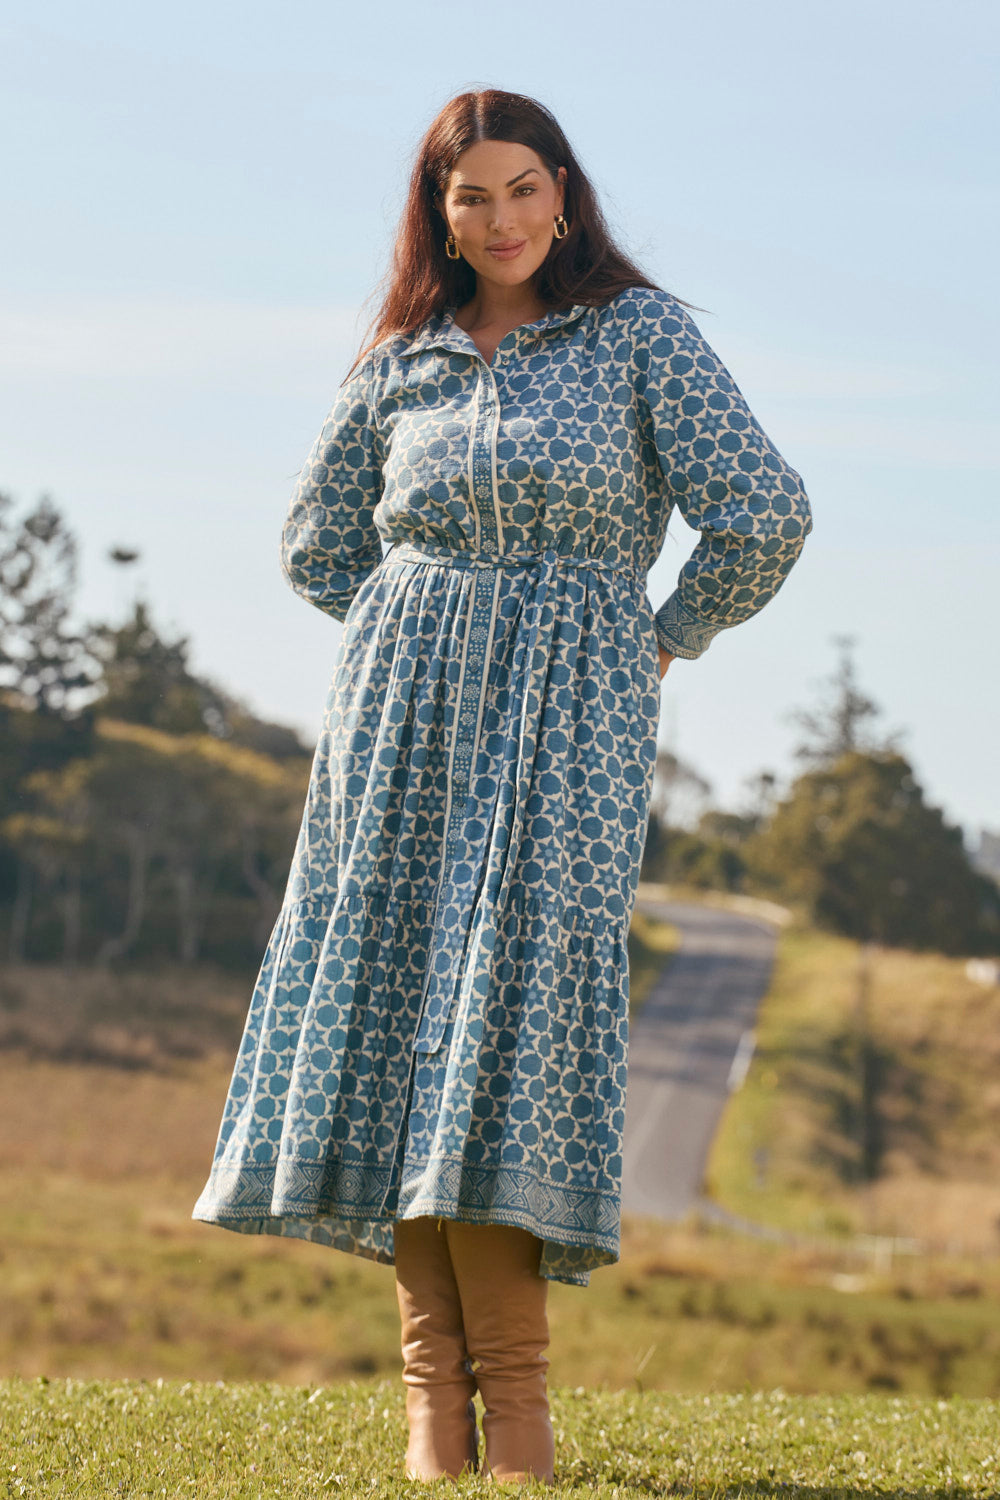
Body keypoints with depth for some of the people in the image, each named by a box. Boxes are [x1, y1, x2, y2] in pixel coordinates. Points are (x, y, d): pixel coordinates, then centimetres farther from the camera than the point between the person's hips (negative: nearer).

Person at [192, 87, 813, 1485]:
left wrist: (660, 638, 6)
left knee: (518, 996, -12)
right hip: (404, 715, 3)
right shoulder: (399, 361, 13)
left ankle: (514, 1387, -8)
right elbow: (318, 539, 25)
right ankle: (436, 1383, -1)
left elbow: (762, 516, -3)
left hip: (569, 715, -3)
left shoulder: (642, 331, 3)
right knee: (396, 1001, -4)